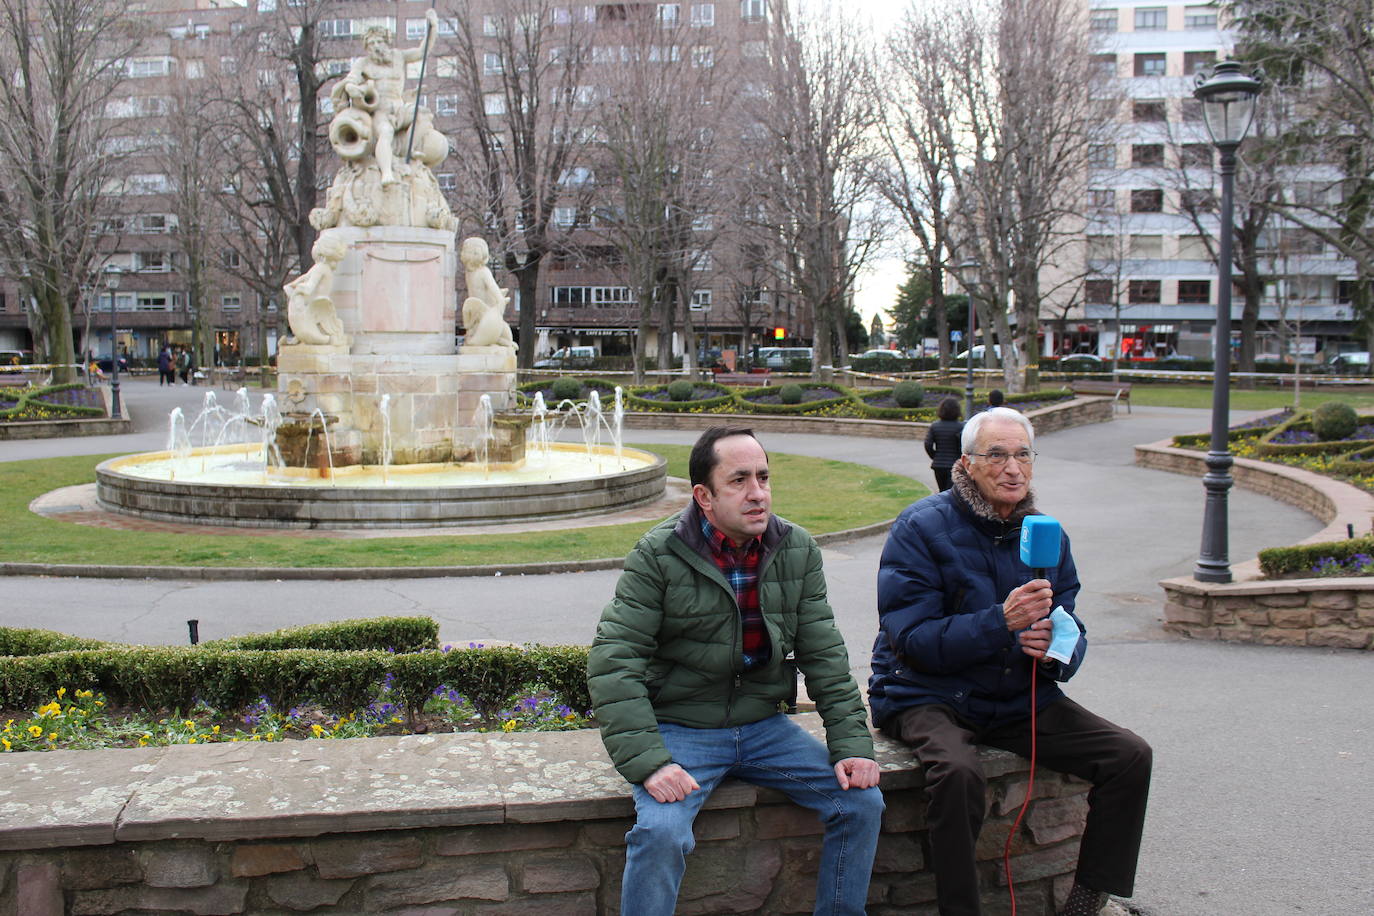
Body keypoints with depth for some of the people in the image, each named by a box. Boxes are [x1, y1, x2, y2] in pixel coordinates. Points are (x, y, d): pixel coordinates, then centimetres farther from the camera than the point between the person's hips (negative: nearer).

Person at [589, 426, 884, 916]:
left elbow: (825, 656, 3)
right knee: (660, 831, -29)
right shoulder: (658, 556, -12)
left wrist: (851, 743, -8)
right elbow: (613, 663, -16)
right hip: (682, 731, -4)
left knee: (862, 800, -8)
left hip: (765, 727, 4)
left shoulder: (798, 551, 1)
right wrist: (647, 761, -26)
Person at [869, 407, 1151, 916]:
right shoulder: (922, 527, -11)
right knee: (958, 772, -36)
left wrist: (1056, 651, -15)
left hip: (1019, 698, 6)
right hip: (928, 696, -5)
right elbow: (913, 639, -18)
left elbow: (1070, 634, 11)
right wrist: (1002, 621, -29)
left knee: (1130, 757, -9)